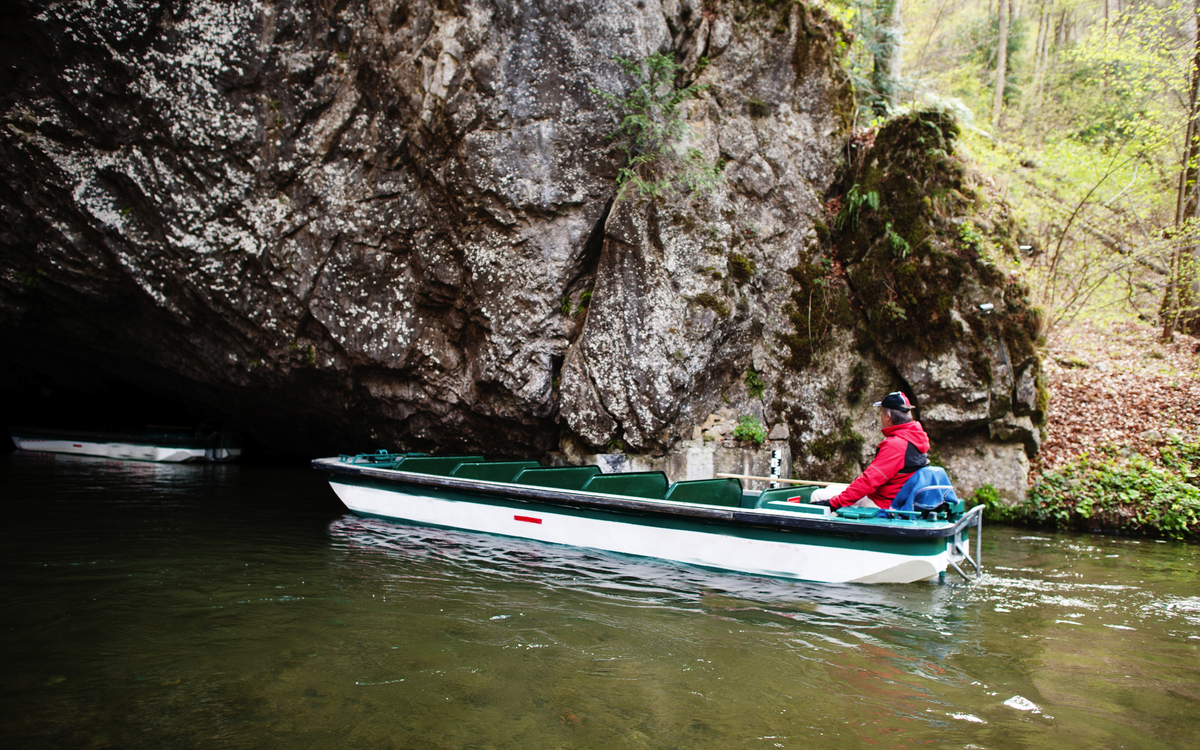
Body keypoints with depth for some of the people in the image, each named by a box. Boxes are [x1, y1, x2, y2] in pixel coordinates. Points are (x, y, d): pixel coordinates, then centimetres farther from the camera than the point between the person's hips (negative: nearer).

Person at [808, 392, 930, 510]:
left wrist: (834, 503, -24)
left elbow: (870, 480, -28)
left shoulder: (894, 445, -26)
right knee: (831, 488, 20)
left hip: (882, 505, -10)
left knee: (818, 496, -8)